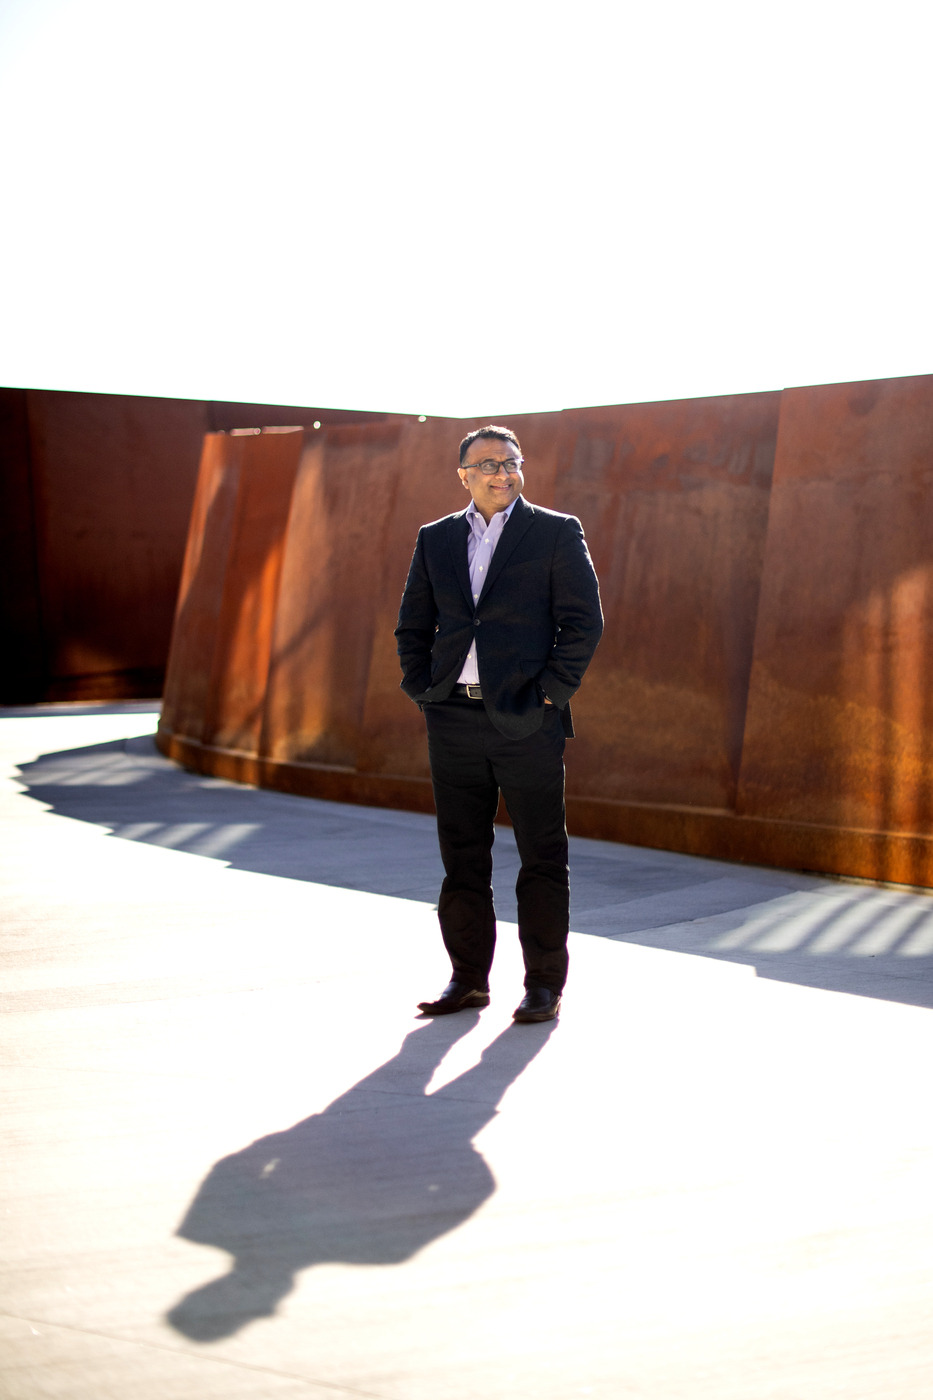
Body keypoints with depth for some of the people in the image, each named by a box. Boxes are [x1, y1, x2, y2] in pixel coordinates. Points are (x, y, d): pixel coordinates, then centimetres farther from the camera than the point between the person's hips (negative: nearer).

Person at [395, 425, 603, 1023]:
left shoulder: (557, 532, 1)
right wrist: (421, 689, 5)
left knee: (542, 856, 2)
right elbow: (413, 624, 17)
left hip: (526, 720, -4)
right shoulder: (436, 540, 12)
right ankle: (468, 978, 19)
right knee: (462, 856, 9)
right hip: (453, 720, 4)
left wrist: (553, 692, -8)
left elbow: (584, 619, -3)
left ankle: (546, 983, 11)